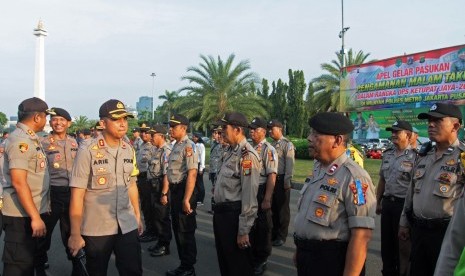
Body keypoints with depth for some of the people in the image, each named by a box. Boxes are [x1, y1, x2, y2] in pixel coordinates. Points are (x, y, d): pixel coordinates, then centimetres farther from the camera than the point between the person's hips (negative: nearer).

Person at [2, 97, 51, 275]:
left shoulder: (30, 138, 13)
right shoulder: (20, 141, -17)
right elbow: (19, 182, -24)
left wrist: (38, 214, 21)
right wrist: (35, 217, -25)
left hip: (33, 212, 10)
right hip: (22, 216, -10)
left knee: (30, 261, 20)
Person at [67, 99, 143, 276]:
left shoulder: (129, 151, 4)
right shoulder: (87, 151, -12)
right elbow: (77, 194, -13)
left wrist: (137, 216, 15)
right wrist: (75, 233, -14)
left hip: (127, 226, 4)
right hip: (95, 229, -4)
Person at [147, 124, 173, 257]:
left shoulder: (166, 151, -18)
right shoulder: (156, 149, 12)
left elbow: (167, 174, -23)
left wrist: (164, 193, -25)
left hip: (161, 186, -10)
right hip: (154, 186, 10)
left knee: (162, 216, 0)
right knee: (156, 215, 18)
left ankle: (165, 246, 13)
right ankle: (160, 242, 31)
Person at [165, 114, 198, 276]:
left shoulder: (189, 146, -17)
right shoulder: (176, 146, 12)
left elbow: (192, 174, -24)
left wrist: (186, 199, -26)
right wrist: (166, 192, 20)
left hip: (184, 190, -10)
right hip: (175, 190, 10)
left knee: (186, 231, 2)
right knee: (177, 229, 18)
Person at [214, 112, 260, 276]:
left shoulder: (247, 156, -21)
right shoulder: (230, 151, 9)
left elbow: (249, 197, -23)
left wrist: (243, 231, -21)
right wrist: (218, 210, 18)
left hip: (234, 215, -9)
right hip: (221, 212, 9)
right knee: (224, 261, 23)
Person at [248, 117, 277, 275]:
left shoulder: (268, 150, -14)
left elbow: (272, 176, -19)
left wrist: (267, 199, -23)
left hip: (261, 191, -7)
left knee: (263, 226, 6)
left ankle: (262, 260, 21)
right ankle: (251, 255, 34)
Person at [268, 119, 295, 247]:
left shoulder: (287, 144, -8)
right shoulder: (271, 145, 12)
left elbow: (289, 164, -14)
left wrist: (287, 180, -19)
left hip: (282, 180, -7)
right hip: (271, 179, 7)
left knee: (282, 208, 3)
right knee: (273, 207, 14)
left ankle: (281, 236, 12)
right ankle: (273, 233, 26)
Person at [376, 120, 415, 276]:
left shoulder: (414, 156, -12)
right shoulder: (387, 154, 9)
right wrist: (378, 202, 15)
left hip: (404, 204, -6)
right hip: (387, 202, 6)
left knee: (402, 241, 6)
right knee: (386, 240, 14)